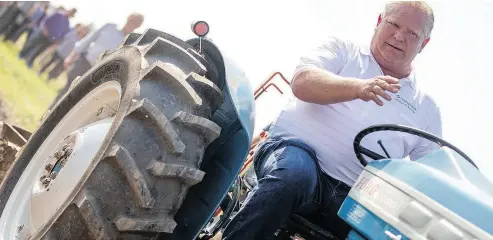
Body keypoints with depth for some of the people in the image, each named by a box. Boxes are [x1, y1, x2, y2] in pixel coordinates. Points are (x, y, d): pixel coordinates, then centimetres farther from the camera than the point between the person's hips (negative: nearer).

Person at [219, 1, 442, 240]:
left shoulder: (427, 109, 20)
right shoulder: (342, 49, 13)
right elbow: (301, 83, -6)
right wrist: (358, 87, -24)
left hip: (351, 199, 3)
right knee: (295, 175, -38)